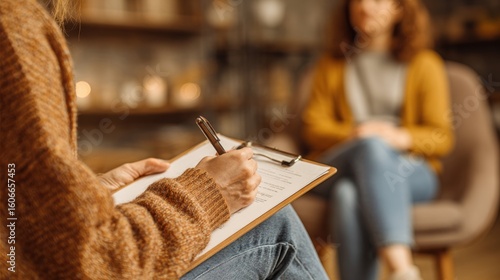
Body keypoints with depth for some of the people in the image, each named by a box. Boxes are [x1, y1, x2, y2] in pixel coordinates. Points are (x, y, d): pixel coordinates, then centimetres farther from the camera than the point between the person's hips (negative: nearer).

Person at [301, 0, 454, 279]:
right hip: (338, 169, 1)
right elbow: (314, 127, 9)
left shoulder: (425, 64, 11)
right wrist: (352, 135, -13)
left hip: (408, 170, -1)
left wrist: (402, 138, -17)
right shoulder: (332, 64, 18)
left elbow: (442, 138, 5)